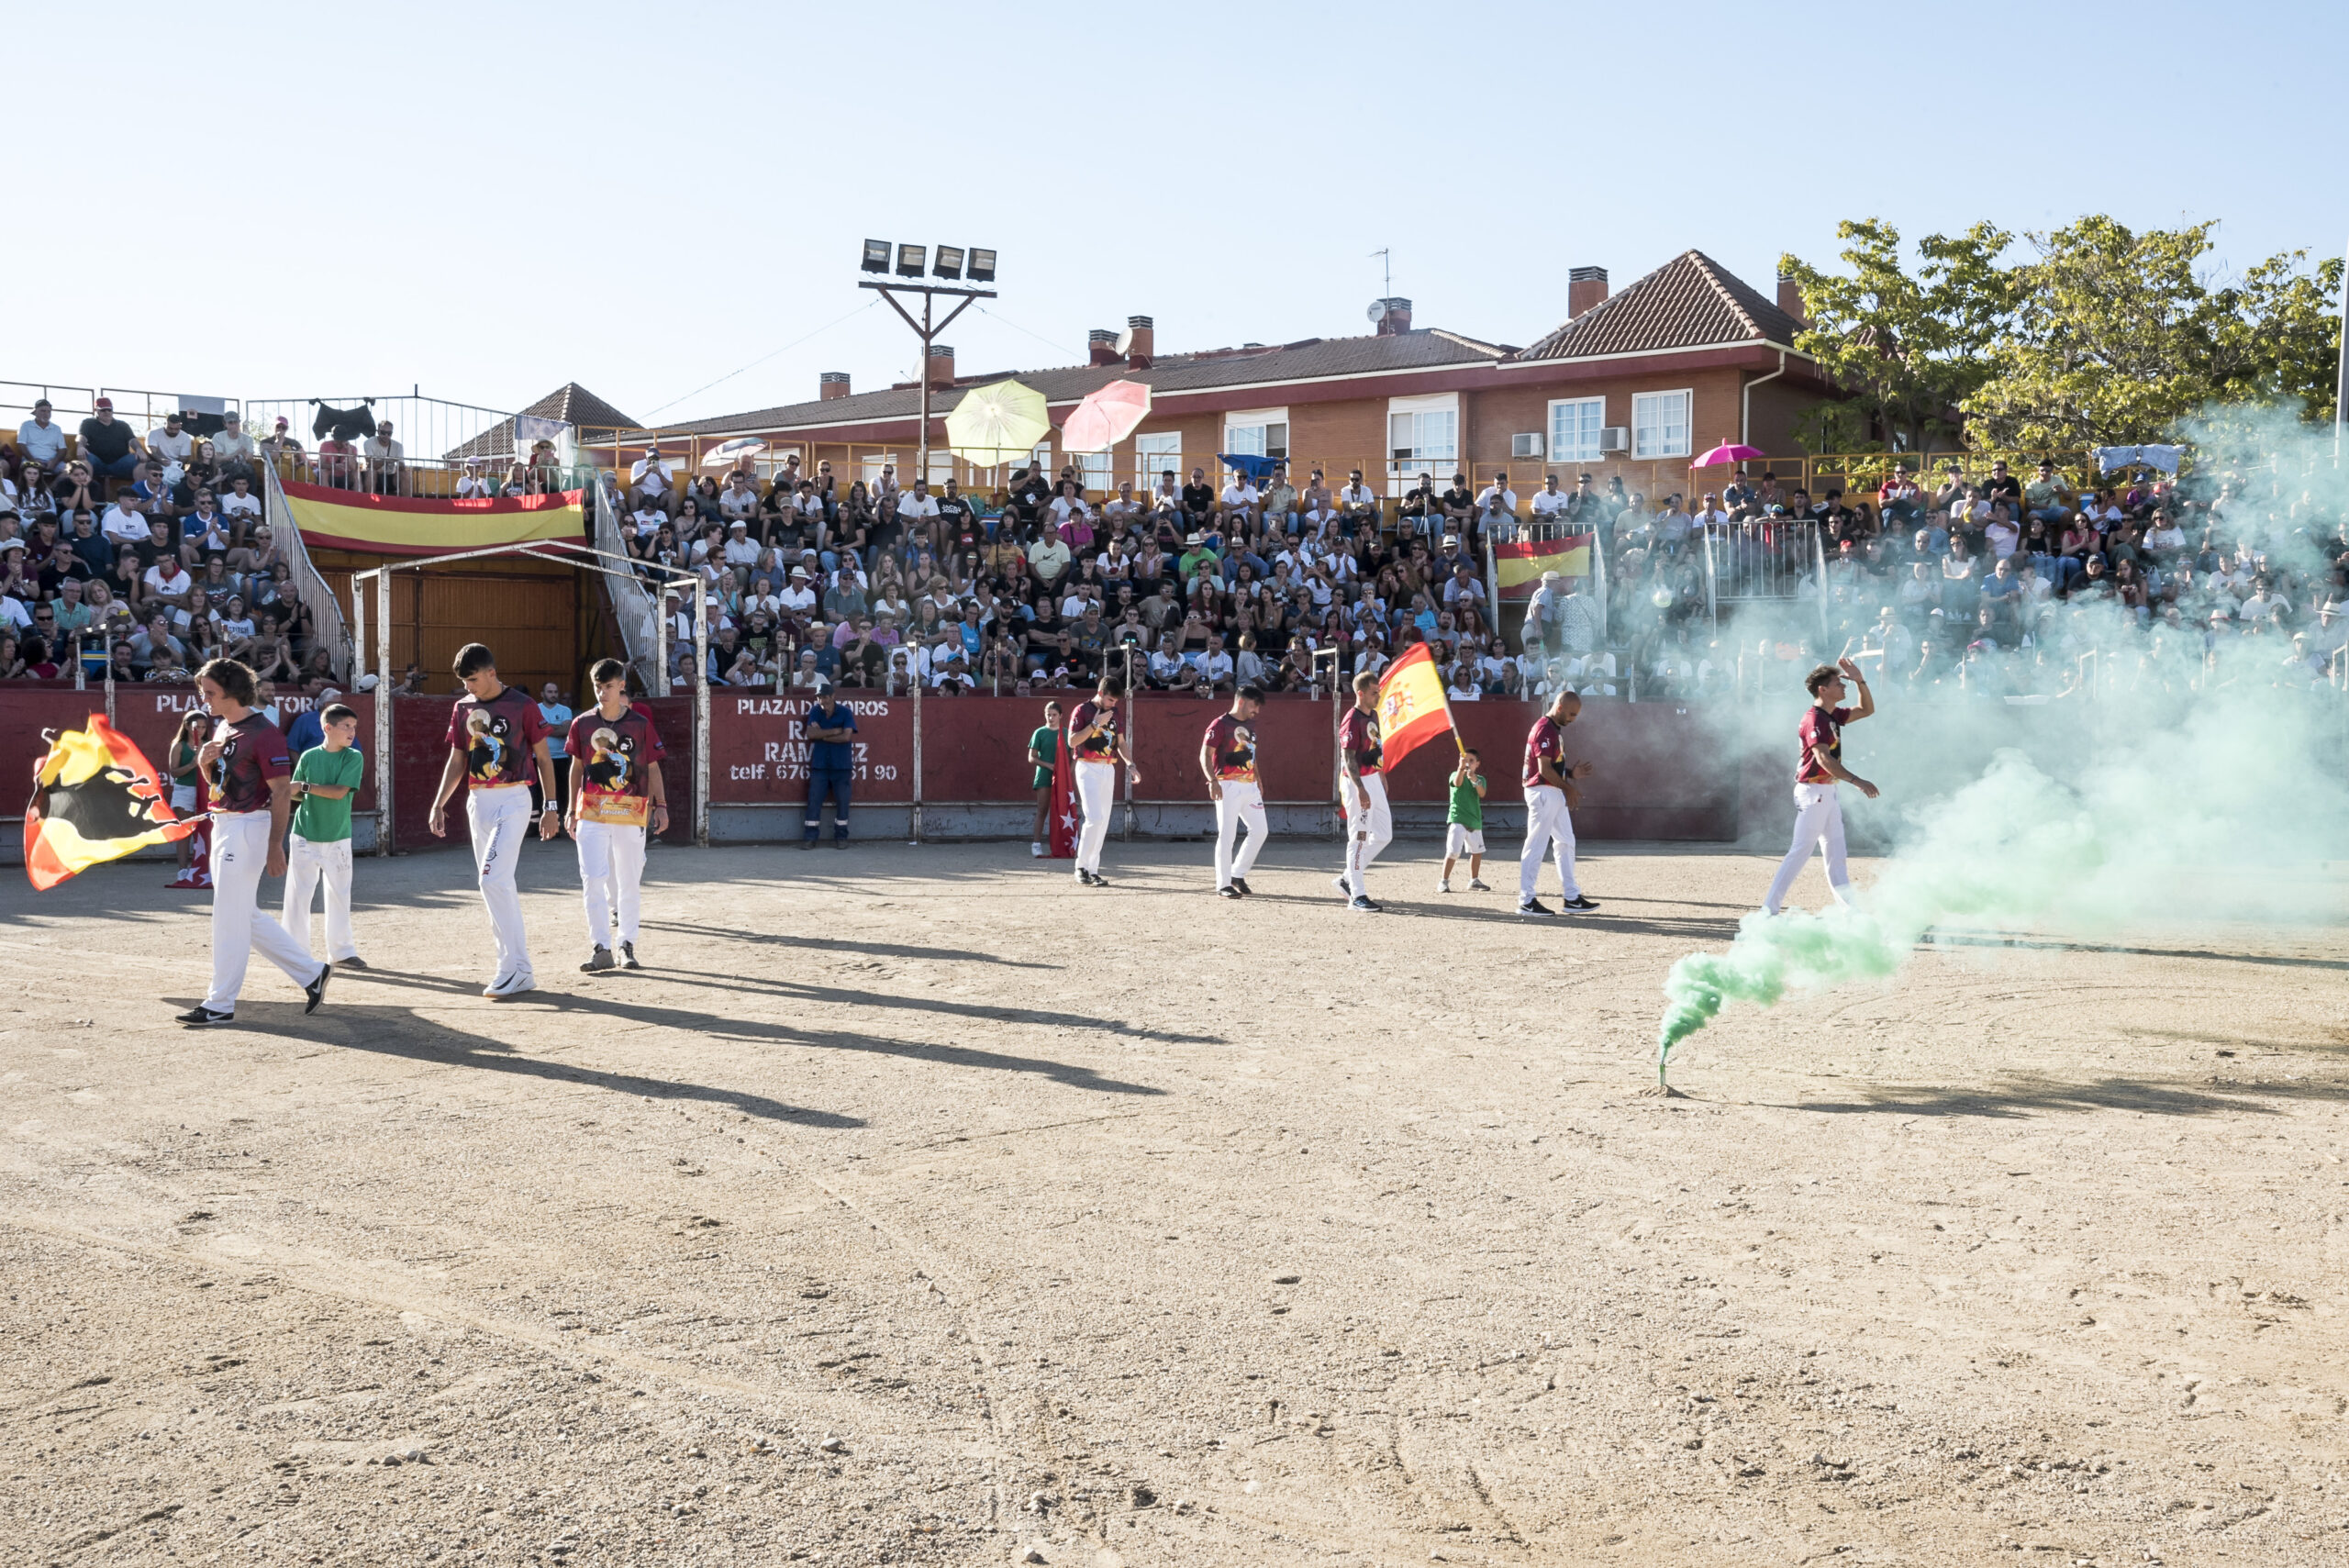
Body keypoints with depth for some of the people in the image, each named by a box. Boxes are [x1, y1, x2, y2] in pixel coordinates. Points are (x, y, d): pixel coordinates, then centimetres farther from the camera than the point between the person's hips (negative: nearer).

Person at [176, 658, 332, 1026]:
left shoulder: (263, 733, -16)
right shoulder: (221, 727, 13)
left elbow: (282, 791, -18)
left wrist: (275, 846, -22)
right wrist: (205, 763, 0)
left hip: (248, 827, -10)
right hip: (222, 826, 10)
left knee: (229, 916, -4)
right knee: (244, 916, 13)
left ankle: (221, 1004, 3)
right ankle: (310, 972, 21)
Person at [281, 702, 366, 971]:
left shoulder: (354, 757, -4)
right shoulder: (309, 757, 0)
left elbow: (339, 792, -14)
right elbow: (295, 793, 6)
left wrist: (306, 787, -16)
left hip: (337, 838, 0)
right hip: (305, 836, 0)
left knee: (339, 894, 8)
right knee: (297, 893, -1)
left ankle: (341, 950, 18)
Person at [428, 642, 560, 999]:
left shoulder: (522, 706, -7)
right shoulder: (463, 708, 10)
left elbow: (543, 757, -2)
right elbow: (457, 761, 15)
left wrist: (551, 807, -5)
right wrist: (438, 805, 6)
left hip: (512, 799, -7)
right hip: (478, 802, 7)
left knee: (493, 879, -17)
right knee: (496, 886, 7)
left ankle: (512, 969, -12)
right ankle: (520, 972, 13)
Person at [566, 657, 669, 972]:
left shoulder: (641, 724, 0)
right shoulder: (583, 724, 5)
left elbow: (652, 768, 4)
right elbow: (577, 767, 13)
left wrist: (660, 805, -4)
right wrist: (571, 809, 10)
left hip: (631, 813, -1)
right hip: (591, 813, 1)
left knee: (629, 883, 4)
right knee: (592, 879, -8)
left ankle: (627, 946, 15)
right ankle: (601, 949, -6)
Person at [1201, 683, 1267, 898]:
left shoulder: (1251, 724, 16)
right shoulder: (1221, 724, -9)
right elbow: (1205, 755, -15)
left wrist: (1258, 781, 22)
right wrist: (1212, 781, -27)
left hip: (1250, 786, 8)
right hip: (1229, 787, -8)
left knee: (1259, 830, 6)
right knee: (1227, 835, -6)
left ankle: (1238, 874, 19)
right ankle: (1223, 885, -1)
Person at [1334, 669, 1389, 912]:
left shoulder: (1373, 715, 11)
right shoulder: (1352, 720, -17)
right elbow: (1348, 757, -22)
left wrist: (1381, 774, 24)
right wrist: (1360, 789, -28)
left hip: (1374, 780, 10)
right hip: (1357, 783, -10)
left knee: (1384, 835, 13)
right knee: (1359, 838, -6)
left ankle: (1348, 878, 21)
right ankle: (1357, 896, -3)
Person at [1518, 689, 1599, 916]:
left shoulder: (1556, 729, 16)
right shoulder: (1544, 729, -16)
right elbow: (1544, 769, -20)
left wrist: (1572, 773, 6)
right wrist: (1567, 787, -13)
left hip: (1556, 795, 11)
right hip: (1542, 792, -11)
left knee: (1566, 843, 12)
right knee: (1536, 846, -6)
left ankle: (1571, 898, 17)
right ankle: (1526, 901, -2)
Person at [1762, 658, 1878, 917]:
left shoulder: (1833, 715, 11)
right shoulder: (1814, 719, -18)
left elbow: (1867, 710, 23)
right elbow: (1823, 759, -27)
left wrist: (1860, 681, 7)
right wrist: (1857, 782, -30)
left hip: (1829, 791, 10)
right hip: (1812, 791, -10)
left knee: (1836, 851, 13)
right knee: (1802, 849, -11)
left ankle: (1849, 909, 19)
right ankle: (1769, 909, -9)